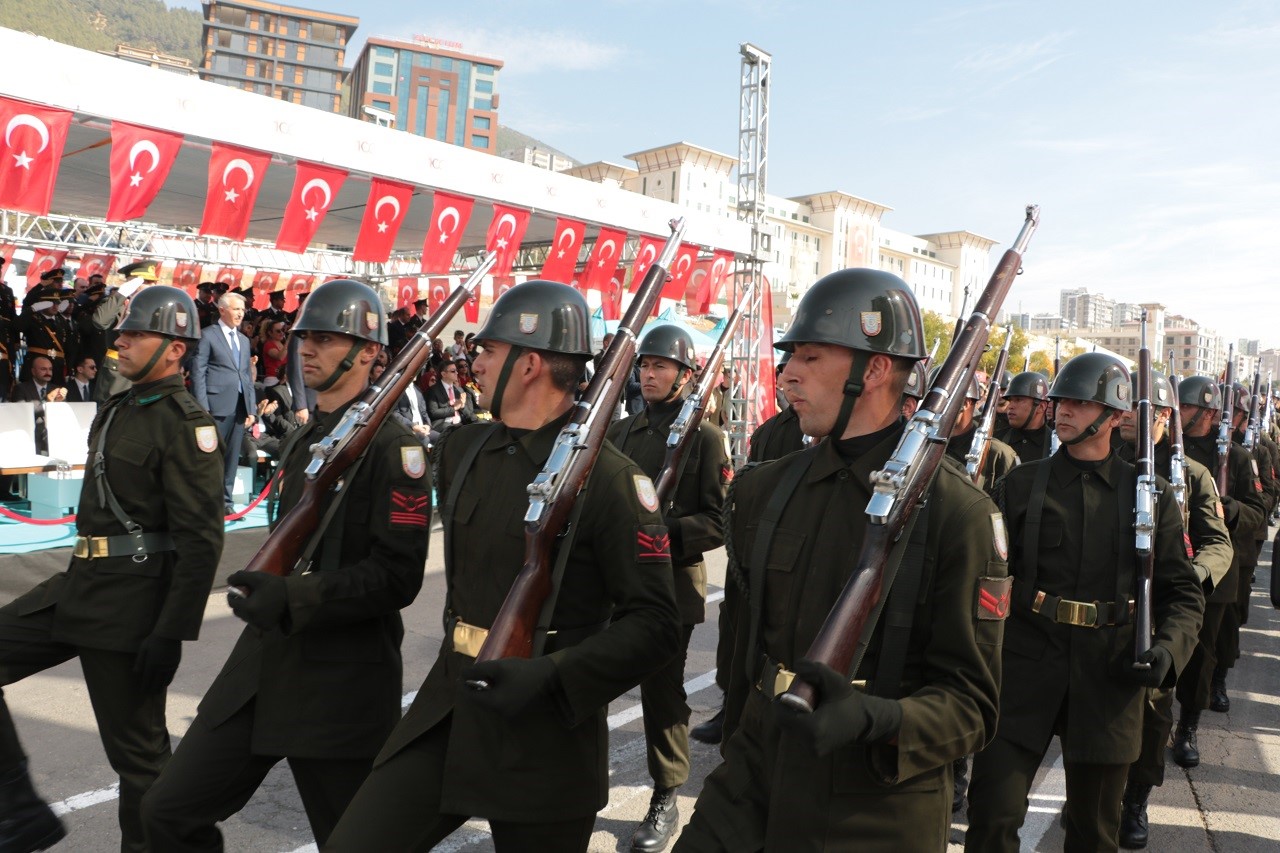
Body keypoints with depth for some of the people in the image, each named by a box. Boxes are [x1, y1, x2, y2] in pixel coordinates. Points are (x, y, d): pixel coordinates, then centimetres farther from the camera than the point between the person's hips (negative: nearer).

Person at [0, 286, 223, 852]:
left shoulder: (184, 423, -16)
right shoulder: (117, 410, 14)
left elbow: (201, 541, -21)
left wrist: (171, 635, -22)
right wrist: (79, 586, 24)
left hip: (130, 605, -9)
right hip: (78, 587, 9)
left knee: (137, 749, 3)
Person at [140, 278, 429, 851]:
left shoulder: (391, 446, -15)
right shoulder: (305, 438, 14)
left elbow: (398, 576, -21)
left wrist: (295, 597, -28)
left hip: (341, 682, -8)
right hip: (262, 662, 8)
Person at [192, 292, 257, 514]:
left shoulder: (244, 340, 19)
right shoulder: (208, 335, -1)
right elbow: (198, 373, -5)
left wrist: (251, 408, 12)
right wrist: (203, 408, -12)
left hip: (240, 407, 6)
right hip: (217, 406, -6)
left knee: (232, 457, 9)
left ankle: (225, 500, 16)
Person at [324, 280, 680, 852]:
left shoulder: (608, 477, -16)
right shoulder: (462, 450, 5)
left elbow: (654, 624, -16)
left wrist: (552, 676, -25)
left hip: (545, 732, -5)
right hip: (447, 705, 6)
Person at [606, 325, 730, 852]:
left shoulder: (704, 437, -3)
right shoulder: (619, 432, 12)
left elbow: (720, 522, -8)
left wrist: (662, 533, -21)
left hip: (671, 586, -4)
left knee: (663, 693, 7)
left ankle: (665, 802, 25)